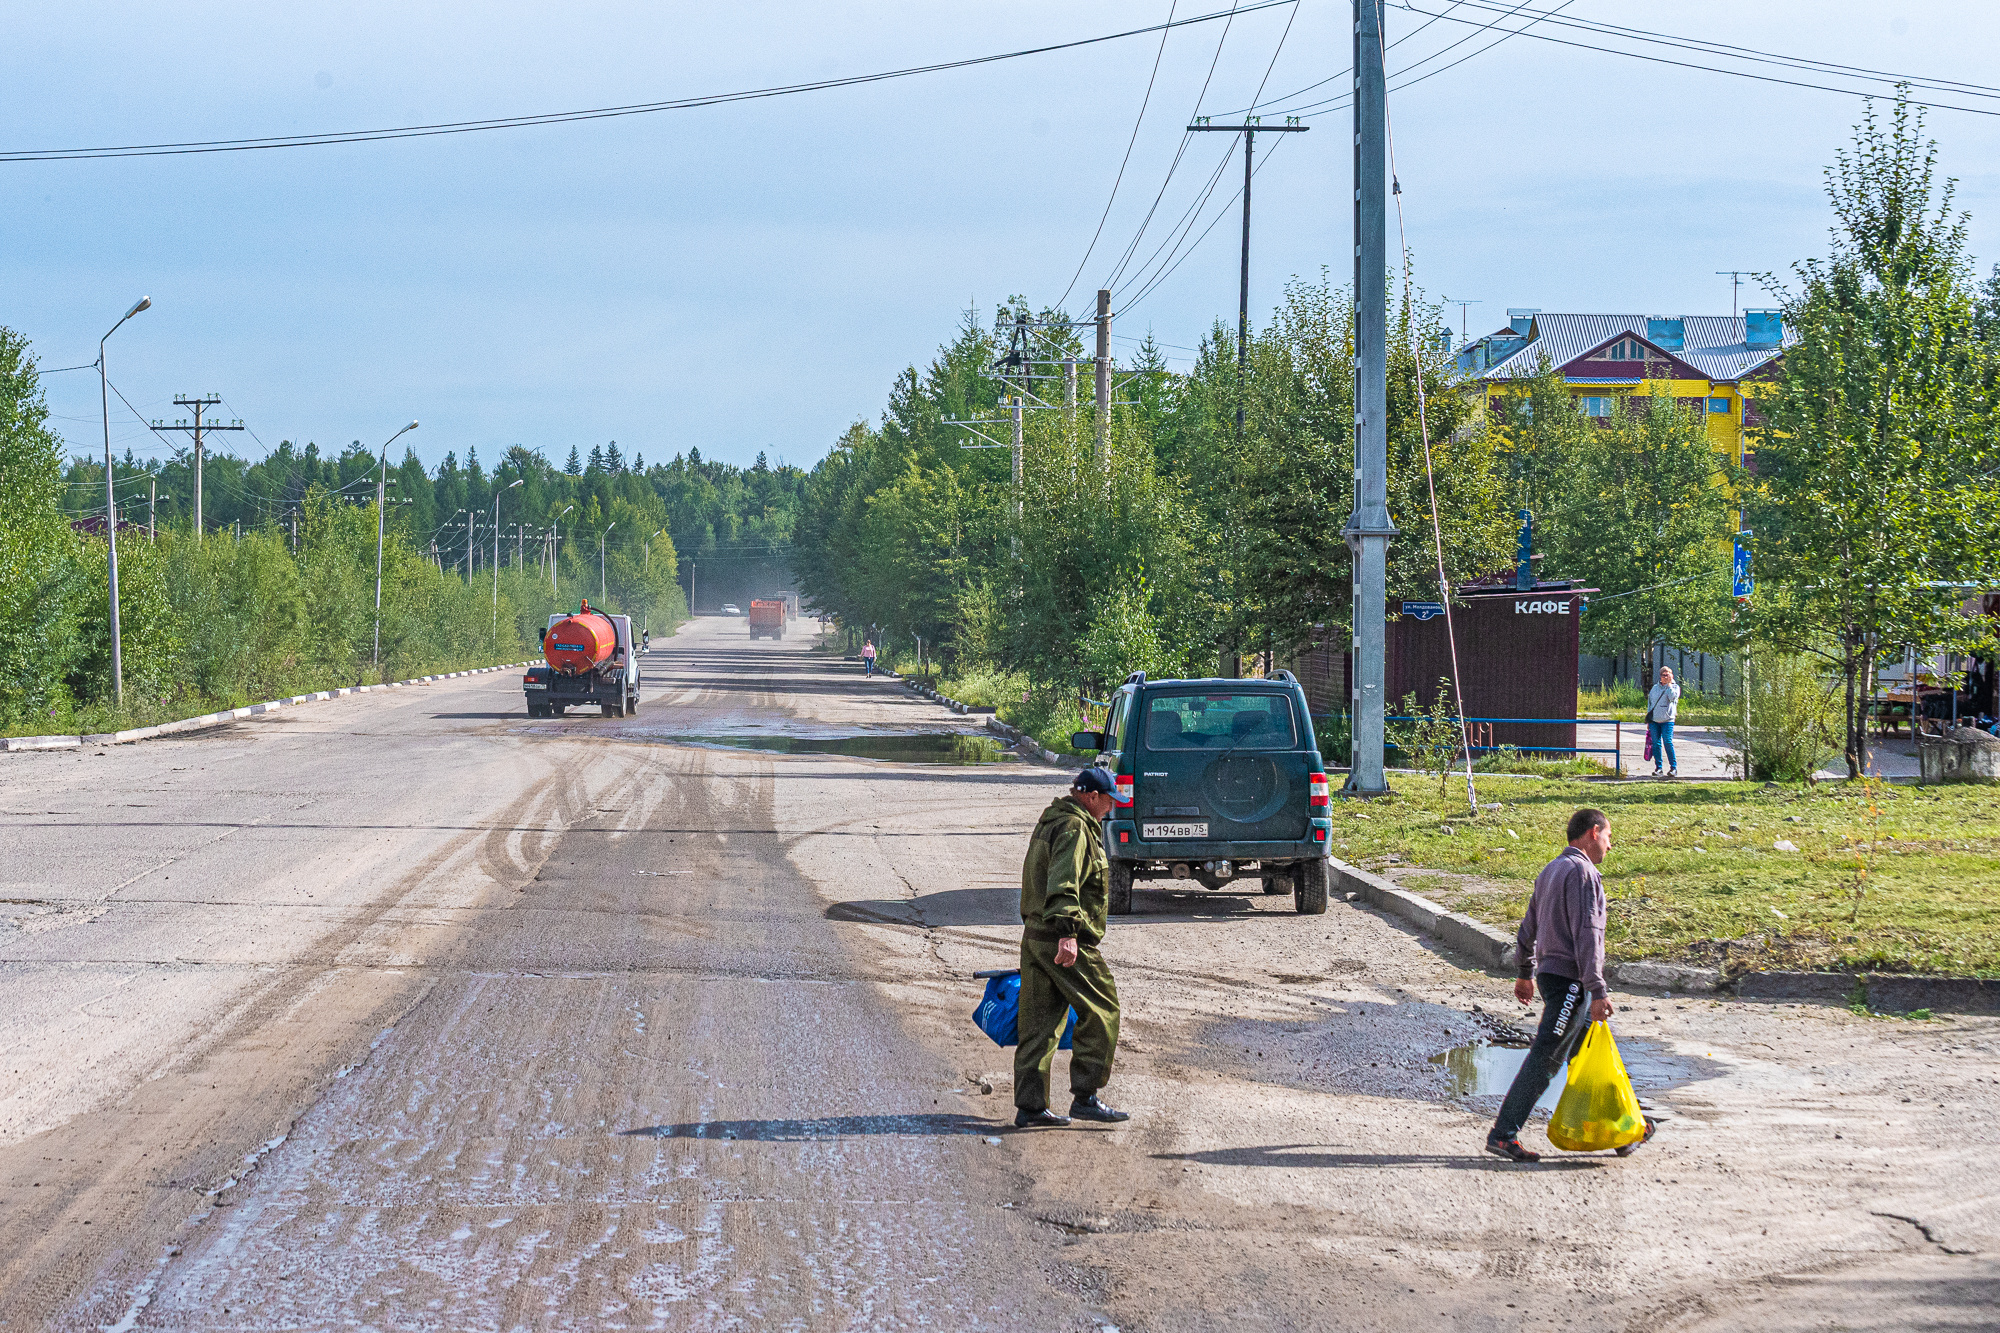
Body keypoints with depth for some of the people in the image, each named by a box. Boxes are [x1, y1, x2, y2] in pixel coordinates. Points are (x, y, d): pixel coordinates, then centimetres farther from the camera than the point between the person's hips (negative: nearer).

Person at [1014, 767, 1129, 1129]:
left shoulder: (1049, 821, 19)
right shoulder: (1074, 828, -14)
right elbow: (1063, 883, -27)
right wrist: (1067, 932, -35)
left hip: (1035, 937, 10)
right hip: (1069, 945, -10)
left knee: (1040, 1021, 9)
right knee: (1101, 1011, -1)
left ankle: (1030, 1106, 9)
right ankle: (1085, 1097, -1)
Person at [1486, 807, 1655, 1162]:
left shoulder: (1550, 871, 16)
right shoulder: (1582, 872, -14)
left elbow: (1529, 927, 23)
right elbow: (1586, 935, -20)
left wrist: (1526, 973, 33)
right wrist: (1598, 991, -21)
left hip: (1549, 973, 10)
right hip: (1569, 979, -10)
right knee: (1545, 1059, -10)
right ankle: (1503, 1134, -11)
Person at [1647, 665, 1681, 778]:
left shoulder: (1675, 687, 5)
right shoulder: (1655, 688, 16)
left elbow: (1672, 697, -17)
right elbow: (1650, 703, 20)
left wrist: (1669, 684, -9)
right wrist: (1648, 720, 17)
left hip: (1667, 720, -4)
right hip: (1654, 720, 4)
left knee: (1668, 742, -13)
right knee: (1656, 744, 2)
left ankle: (1673, 767, -9)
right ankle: (1658, 767, 9)